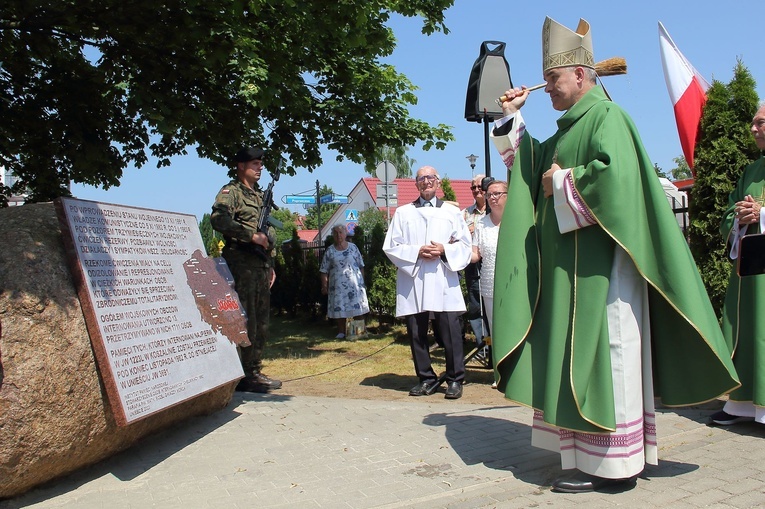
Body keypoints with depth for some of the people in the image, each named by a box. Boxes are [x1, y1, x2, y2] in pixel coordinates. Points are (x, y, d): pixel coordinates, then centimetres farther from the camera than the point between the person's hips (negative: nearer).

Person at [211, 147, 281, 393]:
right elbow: (218, 219, -22)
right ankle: (242, 376, 0)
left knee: (261, 324, 11)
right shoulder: (231, 192, -3)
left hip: (261, 266, 9)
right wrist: (252, 235, -20)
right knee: (244, 323, -7)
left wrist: (270, 265, 21)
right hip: (241, 265, -9)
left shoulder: (260, 195, 22)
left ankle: (254, 372, 21)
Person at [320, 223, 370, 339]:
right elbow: (324, 270, 5)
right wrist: (324, 286, 0)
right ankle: (341, 331, 12)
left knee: (355, 307, 2)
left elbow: (361, 266, 8)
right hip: (337, 284, 0)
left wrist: (363, 281, 5)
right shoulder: (330, 251, 5)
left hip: (354, 283, 0)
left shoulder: (353, 247, 5)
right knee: (339, 308, 1)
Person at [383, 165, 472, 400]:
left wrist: (444, 250, -9)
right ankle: (426, 378, 17)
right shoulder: (403, 213, 12)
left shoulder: (452, 211, 14)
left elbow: (465, 244, 10)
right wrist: (417, 252, -9)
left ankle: (455, 380, 7)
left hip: (444, 281, -1)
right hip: (412, 282, 1)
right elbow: (391, 247, 6)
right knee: (417, 332, 3)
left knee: (450, 331, -6)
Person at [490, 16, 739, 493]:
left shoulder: (607, 116, -8)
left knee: (603, 354, -6)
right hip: (573, 267, 10)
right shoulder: (571, 127, 19)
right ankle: (593, 455, 20)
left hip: (599, 264, -10)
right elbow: (531, 163, 28)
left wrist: (561, 182, -11)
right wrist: (513, 116, 19)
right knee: (581, 356, 10)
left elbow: (615, 173, -26)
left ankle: (612, 463, 3)